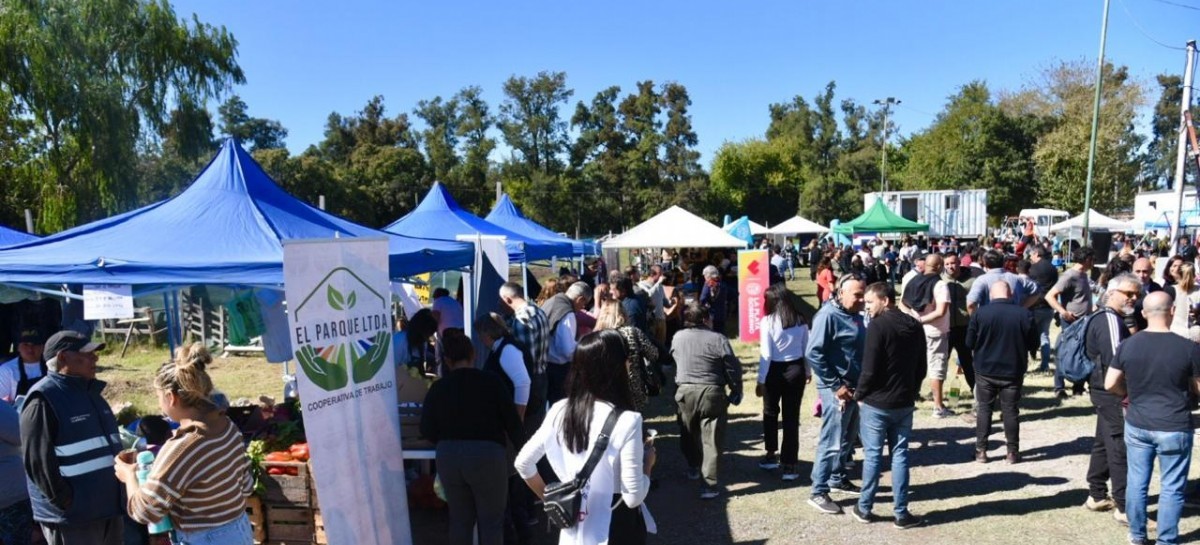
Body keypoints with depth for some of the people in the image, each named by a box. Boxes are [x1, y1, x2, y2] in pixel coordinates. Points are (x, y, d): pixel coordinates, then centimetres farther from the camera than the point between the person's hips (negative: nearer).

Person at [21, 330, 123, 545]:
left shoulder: (90, 392, 13)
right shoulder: (43, 400, -15)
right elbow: (38, 462, -19)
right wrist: (68, 503, -19)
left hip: (109, 510, 9)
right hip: (72, 519, -8)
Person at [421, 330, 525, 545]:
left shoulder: (437, 388, 2)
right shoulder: (491, 380, -6)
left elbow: (427, 430, 2)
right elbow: (512, 421, -4)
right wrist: (524, 451, 10)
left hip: (448, 457, 3)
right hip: (486, 454, -3)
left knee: (460, 518, 18)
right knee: (491, 519, 9)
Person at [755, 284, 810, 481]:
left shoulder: (768, 321, -12)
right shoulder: (801, 321, 0)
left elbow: (765, 354, -13)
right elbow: (806, 349, 6)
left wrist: (761, 380, -7)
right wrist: (808, 371, 20)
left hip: (775, 370, -2)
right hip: (796, 370, 3)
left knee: (770, 413, 20)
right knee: (792, 417, 5)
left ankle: (772, 455, 29)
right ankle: (789, 465, 7)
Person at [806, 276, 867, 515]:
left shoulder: (856, 316, 10)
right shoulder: (828, 316, -17)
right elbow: (813, 354, -22)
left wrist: (861, 383, 12)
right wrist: (836, 385, -20)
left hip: (854, 387, 9)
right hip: (837, 390, -9)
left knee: (848, 438, 18)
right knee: (832, 442, -5)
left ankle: (838, 478, 35)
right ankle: (819, 492, 4)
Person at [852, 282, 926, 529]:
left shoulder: (878, 326, -16)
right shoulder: (915, 326, 6)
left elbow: (869, 368, -18)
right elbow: (921, 367, 12)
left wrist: (859, 394, -3)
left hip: (876, 403, -5)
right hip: (904, 403, 5)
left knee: (872, 455, 5)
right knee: (900, 455, 10)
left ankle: (864, 509, 16)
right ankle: (901, 513, 13)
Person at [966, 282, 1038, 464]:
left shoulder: (980, 314, -12)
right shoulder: (1024, 314, -9)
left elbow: (970, 343, -5)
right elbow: (1033, 344, 0)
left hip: (985, 371, -1)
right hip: (1013, 372, 1)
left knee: (984, 408, 10)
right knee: (1010, 411, 11)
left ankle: (981, 451, 11)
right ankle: (1013, 452, 17)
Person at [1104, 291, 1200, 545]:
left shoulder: (1127, 345, -6)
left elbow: (1110, 384, -1)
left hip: (1137, 425, 3)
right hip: (1174, 428, -2)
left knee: (1137, 482, 14)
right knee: (1171, 487, 10)